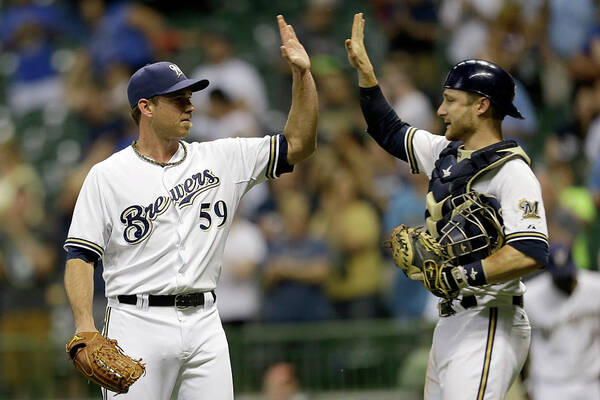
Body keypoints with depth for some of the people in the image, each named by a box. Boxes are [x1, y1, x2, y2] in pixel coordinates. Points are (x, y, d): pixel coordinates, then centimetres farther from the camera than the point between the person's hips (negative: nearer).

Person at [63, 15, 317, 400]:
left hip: (204, 322, 4)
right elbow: (80, 255, -3)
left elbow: (299, 144, 10)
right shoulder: (107, 176, 1)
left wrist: (303, 73, -1)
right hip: (139, 324, -4)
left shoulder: (221, 159, 11)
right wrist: (85, 327, -17)